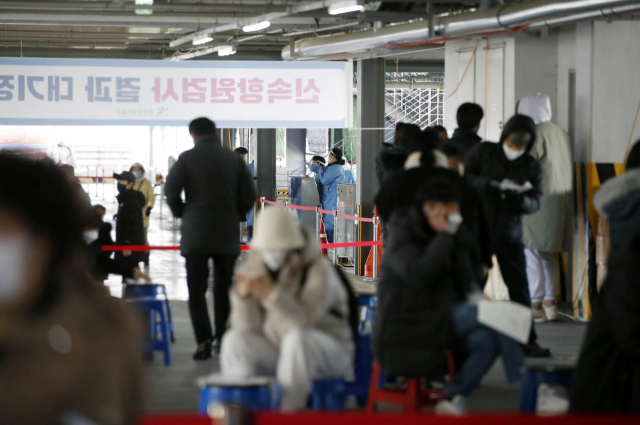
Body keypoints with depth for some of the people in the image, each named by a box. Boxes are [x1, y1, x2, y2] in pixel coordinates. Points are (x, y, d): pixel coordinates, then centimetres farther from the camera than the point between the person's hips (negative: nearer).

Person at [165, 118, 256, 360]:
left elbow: (171, 190, -8)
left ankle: (204, 340, -13)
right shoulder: (234, 159, 5)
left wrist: (182, 214, 9)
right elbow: (249, 195, 2)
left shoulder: (187, 158, -3)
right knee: (223, 287, 14)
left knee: (196, 288, 0)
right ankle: (222, 338, 13)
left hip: (196, 233, -3)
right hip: (228, 235, 3)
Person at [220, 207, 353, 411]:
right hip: (277, 347, 5)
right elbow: (248, 327, -7)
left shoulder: (318, 271, -20)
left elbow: (304, 322, -32)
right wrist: (242, 295, -26)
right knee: (235, 340, -16)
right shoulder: (254, 266, -4)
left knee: (296, 340, -37)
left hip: (328, 351, -5)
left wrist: (272, 293, -43)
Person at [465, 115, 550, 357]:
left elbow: (535, 202, 2)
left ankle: (528, 341, 6)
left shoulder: (531, 167, 5)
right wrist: (491, 185, -23)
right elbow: (464, 176, -7)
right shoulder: (483, 152, 0)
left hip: (509, 234, 1)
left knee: (519, 288, 0)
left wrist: (521, 200, -21)